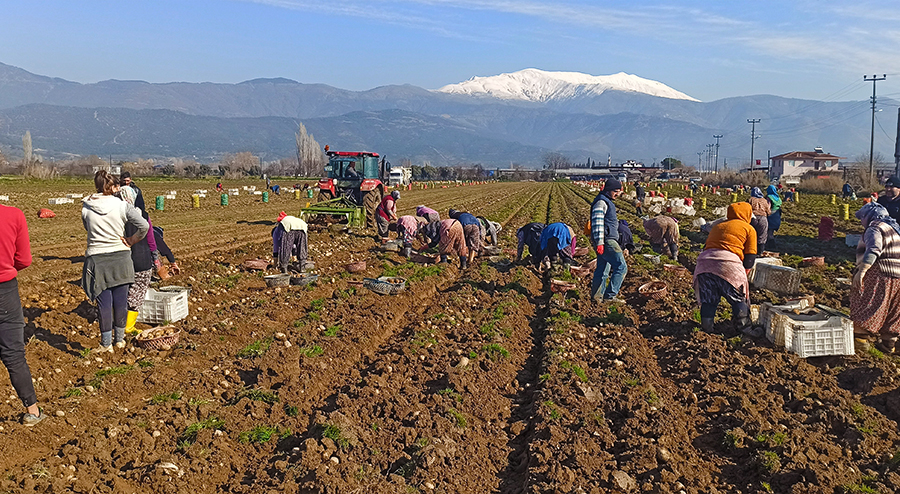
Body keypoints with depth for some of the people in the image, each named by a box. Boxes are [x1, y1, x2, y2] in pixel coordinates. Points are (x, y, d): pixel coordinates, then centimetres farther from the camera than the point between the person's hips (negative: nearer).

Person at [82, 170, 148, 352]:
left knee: (104, 303, 6)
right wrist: (131, 240, 1)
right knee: (121, 301, 11)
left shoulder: (86, 208, -2)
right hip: (121, 257, 0)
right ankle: (120, 339, 23)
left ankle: (106, 343, 14)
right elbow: (144, 226, -13)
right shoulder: (122, 206, -8)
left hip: (97, 259, 0)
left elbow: (87, 228, 11)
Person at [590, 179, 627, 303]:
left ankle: (596, 296, 15)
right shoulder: (601, 202, -12)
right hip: (606, 241, -10)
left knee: (602, 270, 11)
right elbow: (597, 223, -20)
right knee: (621, 267, -10)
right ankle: (610, 295, -8)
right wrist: (599, 242, -24)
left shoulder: (607, 201, 22)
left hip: (607, 241, 10)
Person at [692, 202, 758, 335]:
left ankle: (706, 325, 14)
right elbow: (750, 256, 9)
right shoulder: (749, 229, 14)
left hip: (705, 261, 5)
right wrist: (743, 273, 20)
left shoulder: (718, 226, 29)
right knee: (739, 298, 6)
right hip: (728, 264, -5)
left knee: (708, 298, 14)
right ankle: (743, 325, 1)